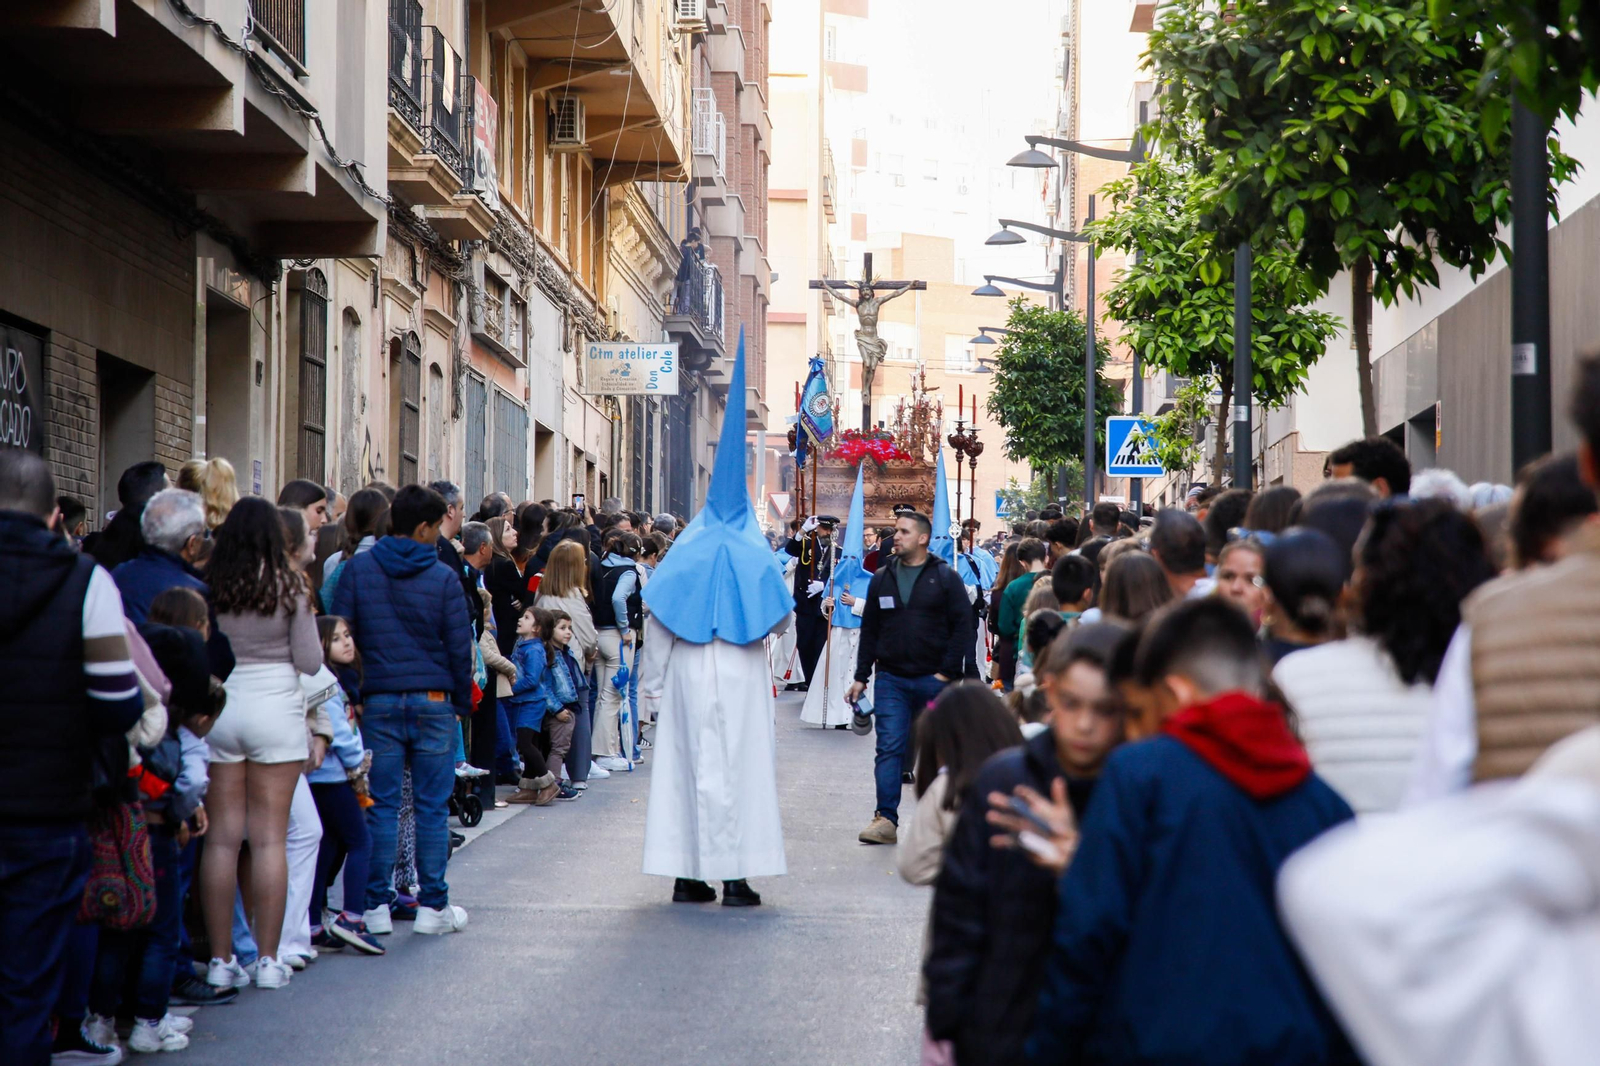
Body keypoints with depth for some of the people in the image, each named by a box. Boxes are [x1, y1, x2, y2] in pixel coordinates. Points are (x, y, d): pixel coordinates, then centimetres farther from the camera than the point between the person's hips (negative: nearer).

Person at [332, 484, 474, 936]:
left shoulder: (357, 569, 0)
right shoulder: (443, 577, -5)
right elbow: (459, 646, -1)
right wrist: (463, 702, 10)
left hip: (379, 701, 2)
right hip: (433, 701, -2)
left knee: (381, 807, 5)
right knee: (432, 807, 5)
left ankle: (376, 906, 6)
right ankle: (433, 905, 8)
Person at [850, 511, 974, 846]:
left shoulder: (945, 578, -1)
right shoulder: (882, 578, 9)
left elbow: (963, 627, -4)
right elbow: (869, 630, 13)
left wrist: (946, 673, -11)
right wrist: (861, 676, 8)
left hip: (933, 680, -2)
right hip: (891, 679, 2)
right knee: (889, 747, -7)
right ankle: (885, 818, -10)